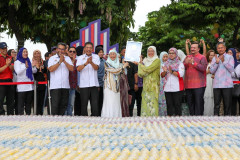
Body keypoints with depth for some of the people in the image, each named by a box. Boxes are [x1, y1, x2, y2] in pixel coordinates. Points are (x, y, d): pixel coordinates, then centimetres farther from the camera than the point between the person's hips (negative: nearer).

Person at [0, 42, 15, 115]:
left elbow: (12, 69, 3)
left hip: (10, 81, 5)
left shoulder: (9, 58, 13)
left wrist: (10, 64, -16)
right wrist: (6, 65, -19)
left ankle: (11, 114, 15)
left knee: (11, 100, 9)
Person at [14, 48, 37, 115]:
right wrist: (25, 67, -27)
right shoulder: (17, 62, 1)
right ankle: (20, 115, -7)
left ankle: (28, 114, 12)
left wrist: (33, 66, -12)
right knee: (21, 103, -7)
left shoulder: (29, 61, 16)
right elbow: (18, 72, -13)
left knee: (29, 102, 7)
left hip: (30, 86, 5)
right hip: (22, 86, -5)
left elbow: (34, 71, 9)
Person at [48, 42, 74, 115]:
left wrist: (64, 61, -10)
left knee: (64, 105, 4)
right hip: (55, 86, -3)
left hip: (65, 86, 3)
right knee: (55, 105, -9)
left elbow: (72, 69, 0)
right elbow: (50, 69, -9)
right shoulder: (52, 58, 7)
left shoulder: (67, 58, 14)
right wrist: (59, 62, -12)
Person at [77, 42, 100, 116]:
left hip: (94, 84, 1)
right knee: (84, 104, 2)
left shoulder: (96, 57, 10)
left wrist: (91, 62, -26)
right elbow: (78, 68, -8)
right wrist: (86, 63, -25)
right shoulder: (80, 58, 8)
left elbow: (96, 67, -6)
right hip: (84, 84, 0)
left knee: (95, 104, -2)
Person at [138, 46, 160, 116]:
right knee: (145, 102, 2)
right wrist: (141, 63, -4)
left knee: (152, 102, -9)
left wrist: (140, 64, -2)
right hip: (146, 85, 6)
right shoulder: (145, 60, 17)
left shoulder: (157, 60, -3)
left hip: (153, 85, -6)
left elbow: (148, 69, -15)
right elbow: (141, 73, 11)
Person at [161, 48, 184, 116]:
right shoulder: (166, 64, 17)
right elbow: (162, 75, 10)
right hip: (167, 87, 4)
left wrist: (172, 72, -22)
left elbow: (181, 74, -11)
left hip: (177, 88, -4)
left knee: (177, 104, -5)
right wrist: (165, 71, -12)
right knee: (169, 104, 2)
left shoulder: (180, 64, 4)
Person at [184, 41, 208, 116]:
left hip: (198, 85, -5)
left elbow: (203, 68, -13)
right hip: (188, 85, 5)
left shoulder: (202, 57, 2)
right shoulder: (187, 57, 18)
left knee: (199, 103, -8)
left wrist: (193, 63, -17)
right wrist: (186, 63, -10)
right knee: (190, 103, 9)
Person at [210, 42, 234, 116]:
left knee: (227, 104, 0)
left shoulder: (230, 57, 5)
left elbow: (231, 69, -6)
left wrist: (224, 61, -13)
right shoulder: (214, 58, 15)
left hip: (227, 85, -3)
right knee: (216, 105, 2)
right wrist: (217, 62, -6)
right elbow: (212, 71, 7)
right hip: (216, 84, 3)